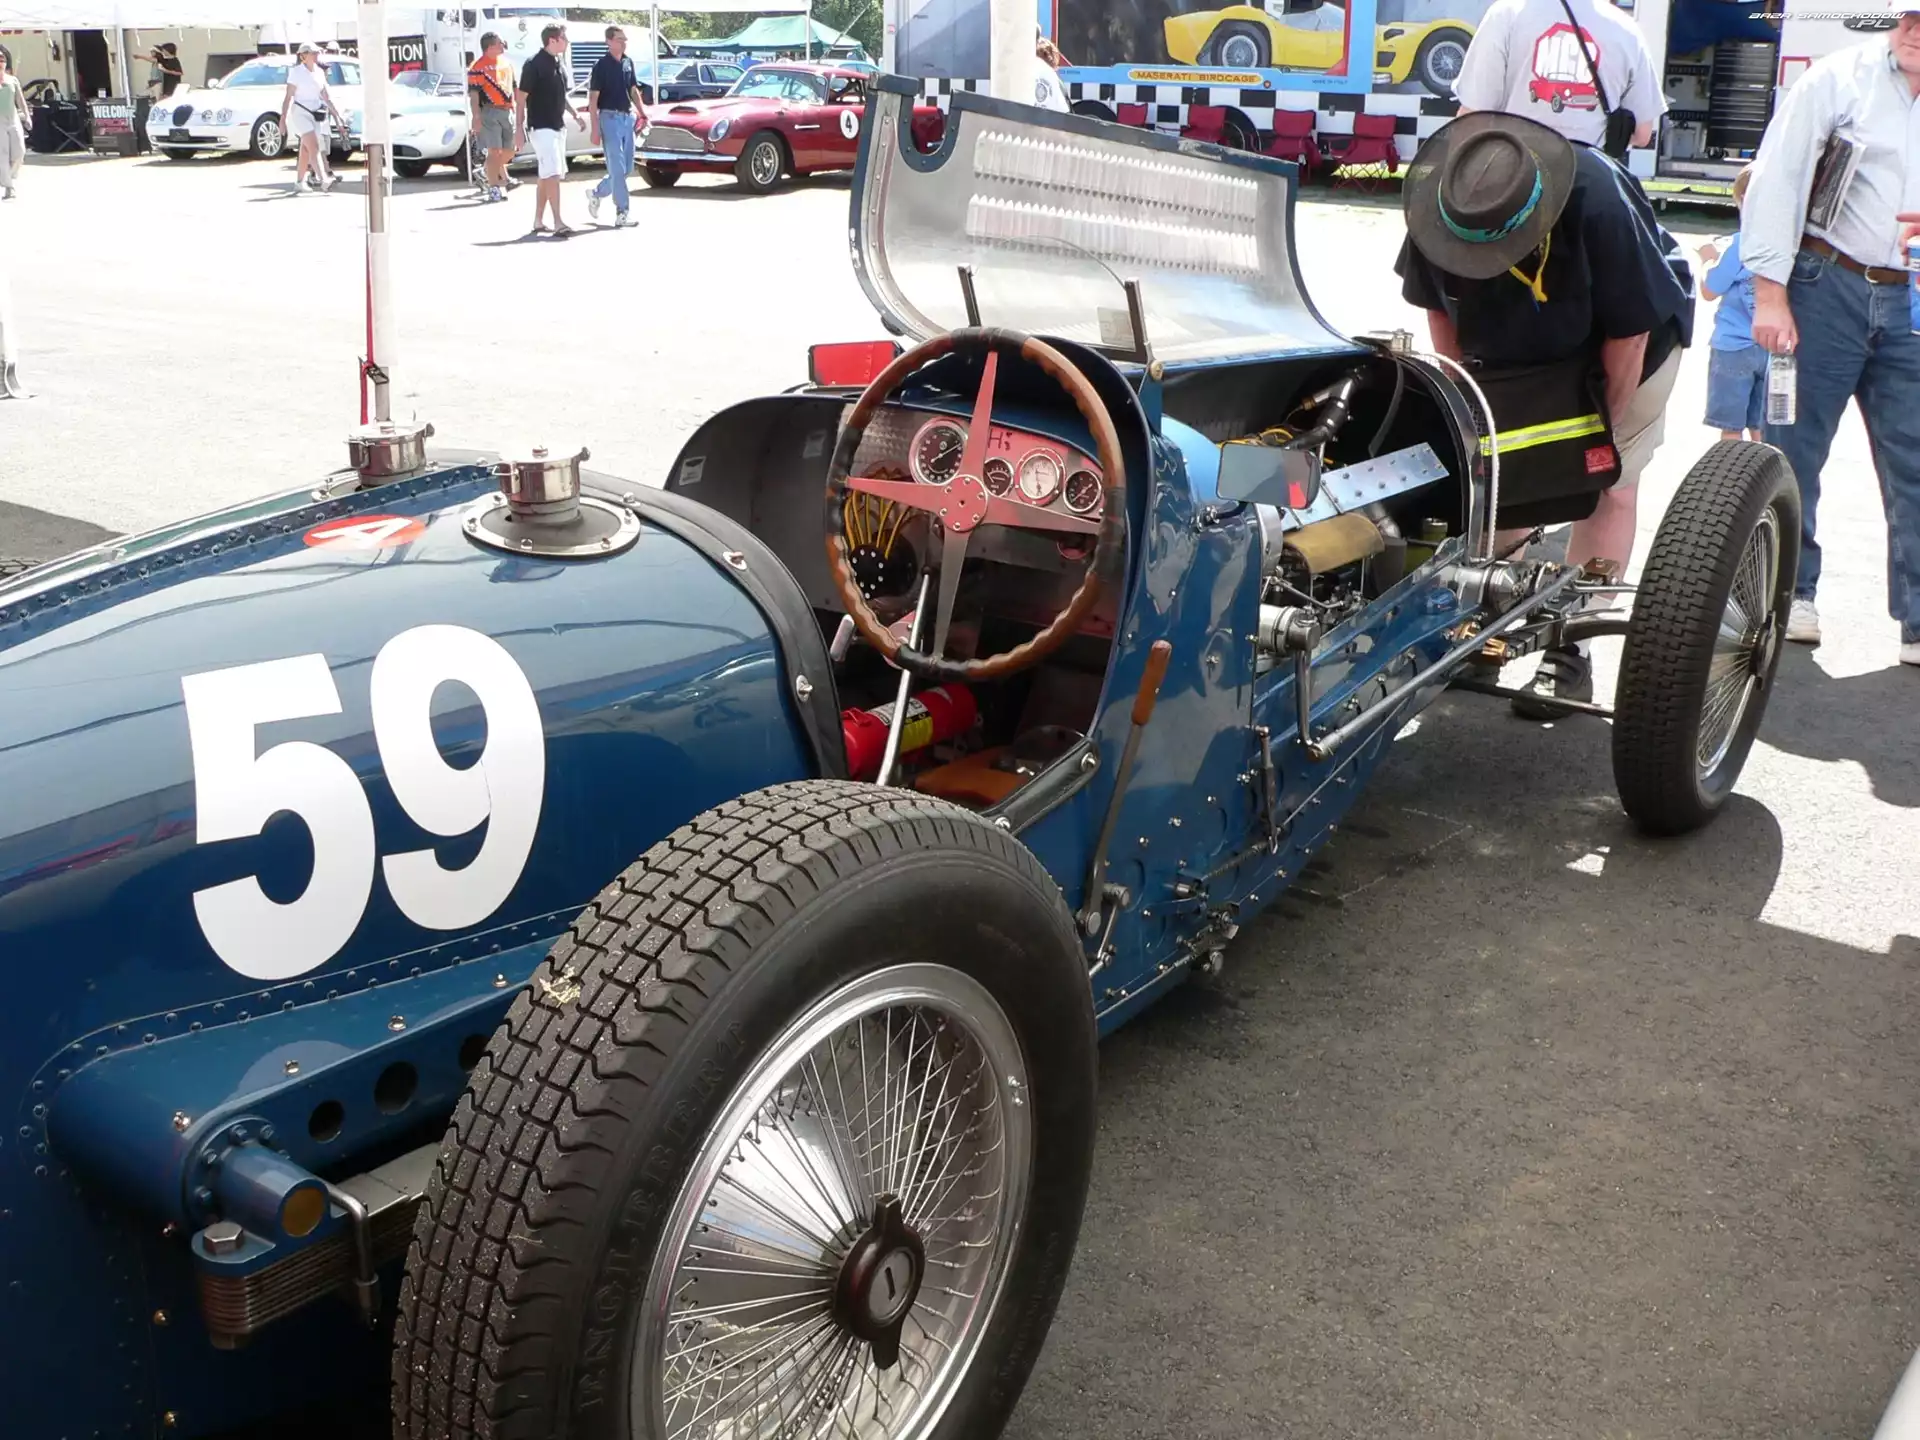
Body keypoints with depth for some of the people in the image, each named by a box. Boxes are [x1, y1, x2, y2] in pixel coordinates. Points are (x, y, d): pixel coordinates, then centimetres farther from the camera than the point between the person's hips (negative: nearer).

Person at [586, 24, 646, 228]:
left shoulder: (628, 62, 8)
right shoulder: (601, 65, -10)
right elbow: (593, 99, -10)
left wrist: (643, 114, 10)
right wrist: (595, 129, -16)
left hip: (627, 117, 7)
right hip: (609, 118, -7)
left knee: (627, 168, 11)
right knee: (617, 169, -6)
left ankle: (596, 193, 30)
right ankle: (621, 214, -4)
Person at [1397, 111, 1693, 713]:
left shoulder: (1600, 201, -40)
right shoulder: (1438, 195, -28)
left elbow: (1630, 328, -27)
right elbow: (1436, 302, -9)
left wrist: (1604, 425, -19)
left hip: (1622, 348, -4)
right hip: (1515, 358, 4)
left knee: (1608, 487, -4)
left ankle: (1569, 651, -1)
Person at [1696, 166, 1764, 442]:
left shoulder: (1742, 243, -15)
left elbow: (1709, 292, -7)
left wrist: (1710, 260, 10)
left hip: (1734, 347, -5)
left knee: (1731, 429, 3)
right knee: (1761, 430, 12)